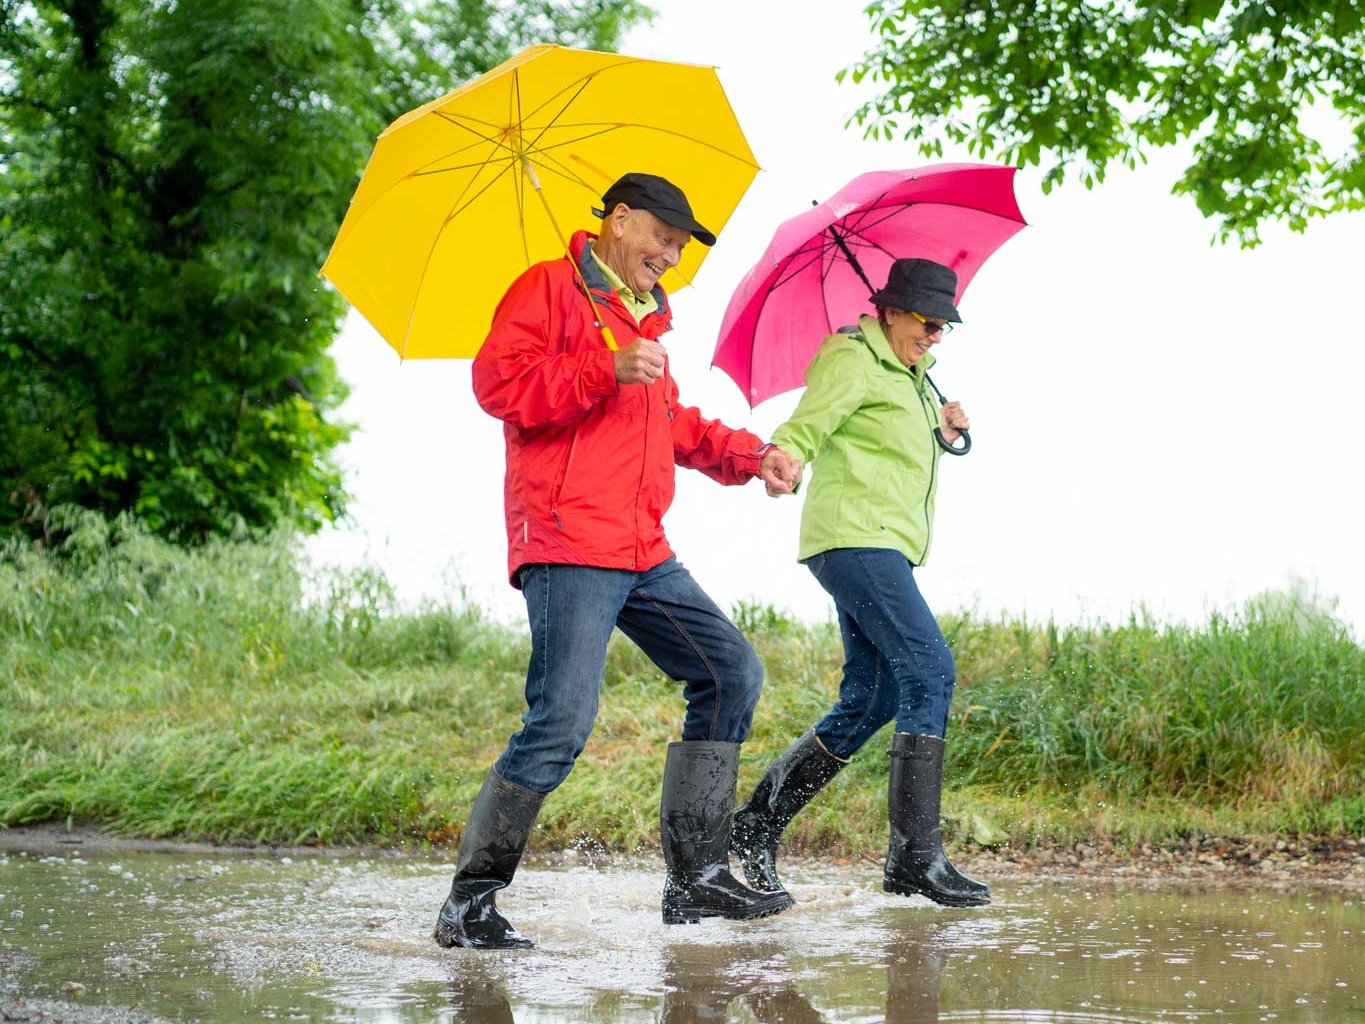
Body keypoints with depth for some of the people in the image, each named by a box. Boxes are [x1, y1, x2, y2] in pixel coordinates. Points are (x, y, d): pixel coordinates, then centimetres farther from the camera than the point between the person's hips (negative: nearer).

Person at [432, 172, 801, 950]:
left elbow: (673, 425, 34)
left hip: (644, 555, 10)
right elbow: (497, 380, -15)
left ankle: (697, 876, 11)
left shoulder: (645, 316, 25)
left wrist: (750, 454, 21)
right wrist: (606, 372, -23)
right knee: (563, 721, -18)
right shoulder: (551, 288, -2)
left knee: (733, 675, 8)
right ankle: (470, 903, -9)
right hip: (568, 547, -9)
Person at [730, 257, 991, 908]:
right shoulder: (852, 360, -6)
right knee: (929, 668, -18)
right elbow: (804, 428, -18)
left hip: (886, 548, 11)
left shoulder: (911, 377, 23)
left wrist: (943, 432, 15)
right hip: (855, 537, -11)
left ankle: (758, 824, 16)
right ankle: (917, 857, -20)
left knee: (870, 700, 9)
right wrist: (781, 462, -39)